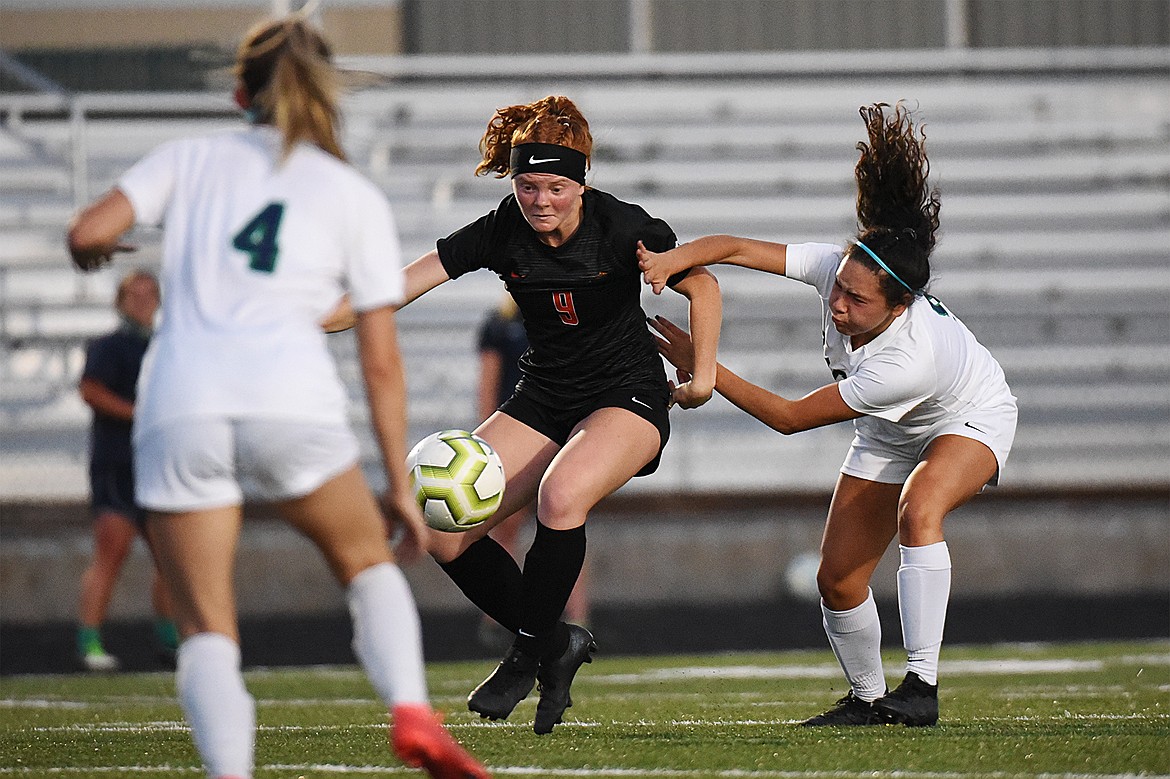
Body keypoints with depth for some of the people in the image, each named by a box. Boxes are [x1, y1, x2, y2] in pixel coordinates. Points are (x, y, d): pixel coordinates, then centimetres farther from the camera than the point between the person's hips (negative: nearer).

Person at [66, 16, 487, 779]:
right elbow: (381, 359, 12)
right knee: (367, 560, 22)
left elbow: (88, 233, 4)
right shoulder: (357, 198, 16)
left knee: (207, 629, 4)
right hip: (293, 402, 0)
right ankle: (412, 711, -3)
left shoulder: (193, 157, 17)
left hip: (180, 408, 0)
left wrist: (94, 250, 29)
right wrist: (400, 485, 17)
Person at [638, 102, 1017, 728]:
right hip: (889, 437, 6)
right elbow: (737, 248, -23)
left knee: (918, 507, -38)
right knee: (837, 582, -2)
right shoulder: (838, 267, -29)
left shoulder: (909, 360, -43)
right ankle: (867, 697, 24)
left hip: (970, 421, -6)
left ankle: (922, 687, -36)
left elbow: (789, 417, -35)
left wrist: (699, 365, -32)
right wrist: (670, 260, -43)